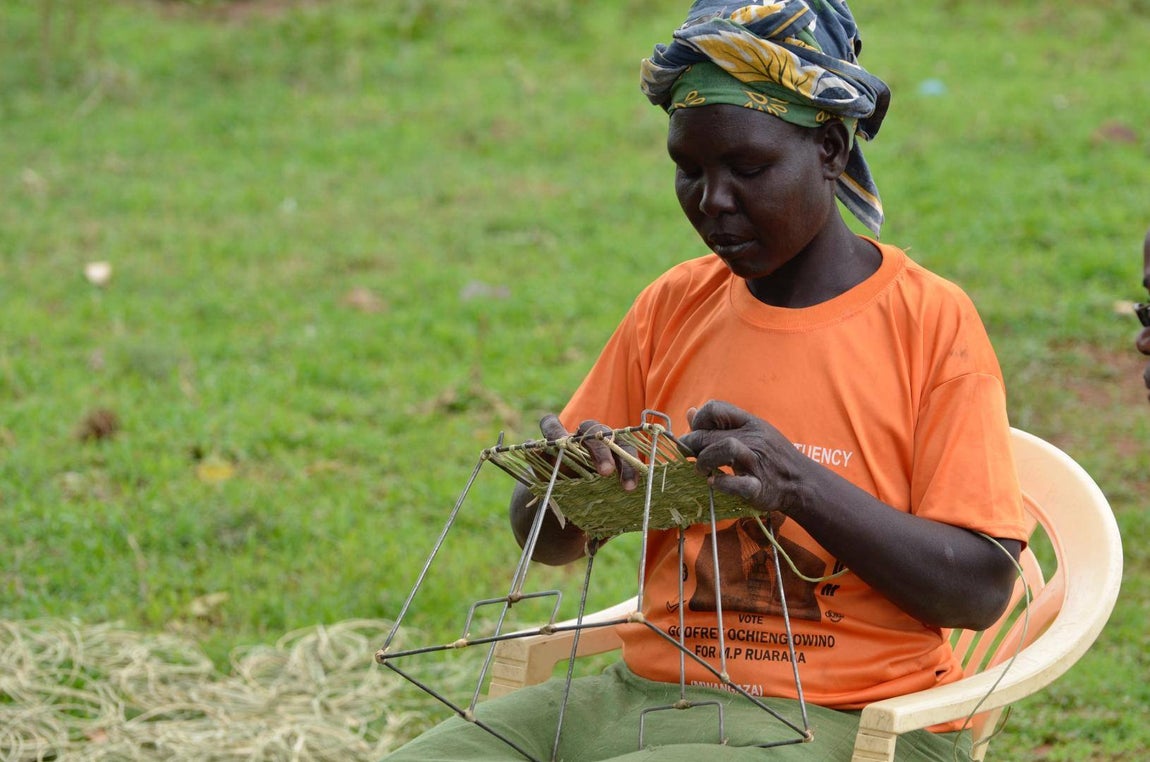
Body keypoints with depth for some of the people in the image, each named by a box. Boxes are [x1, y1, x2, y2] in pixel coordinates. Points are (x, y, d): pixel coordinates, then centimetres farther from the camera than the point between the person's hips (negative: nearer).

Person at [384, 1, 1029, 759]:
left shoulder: (929, 321, -4)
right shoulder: (674, 305, 11)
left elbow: (982, 588, -10)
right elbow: (550, 542, 14)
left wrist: (800, 487, -22)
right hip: (647, 689, 6)